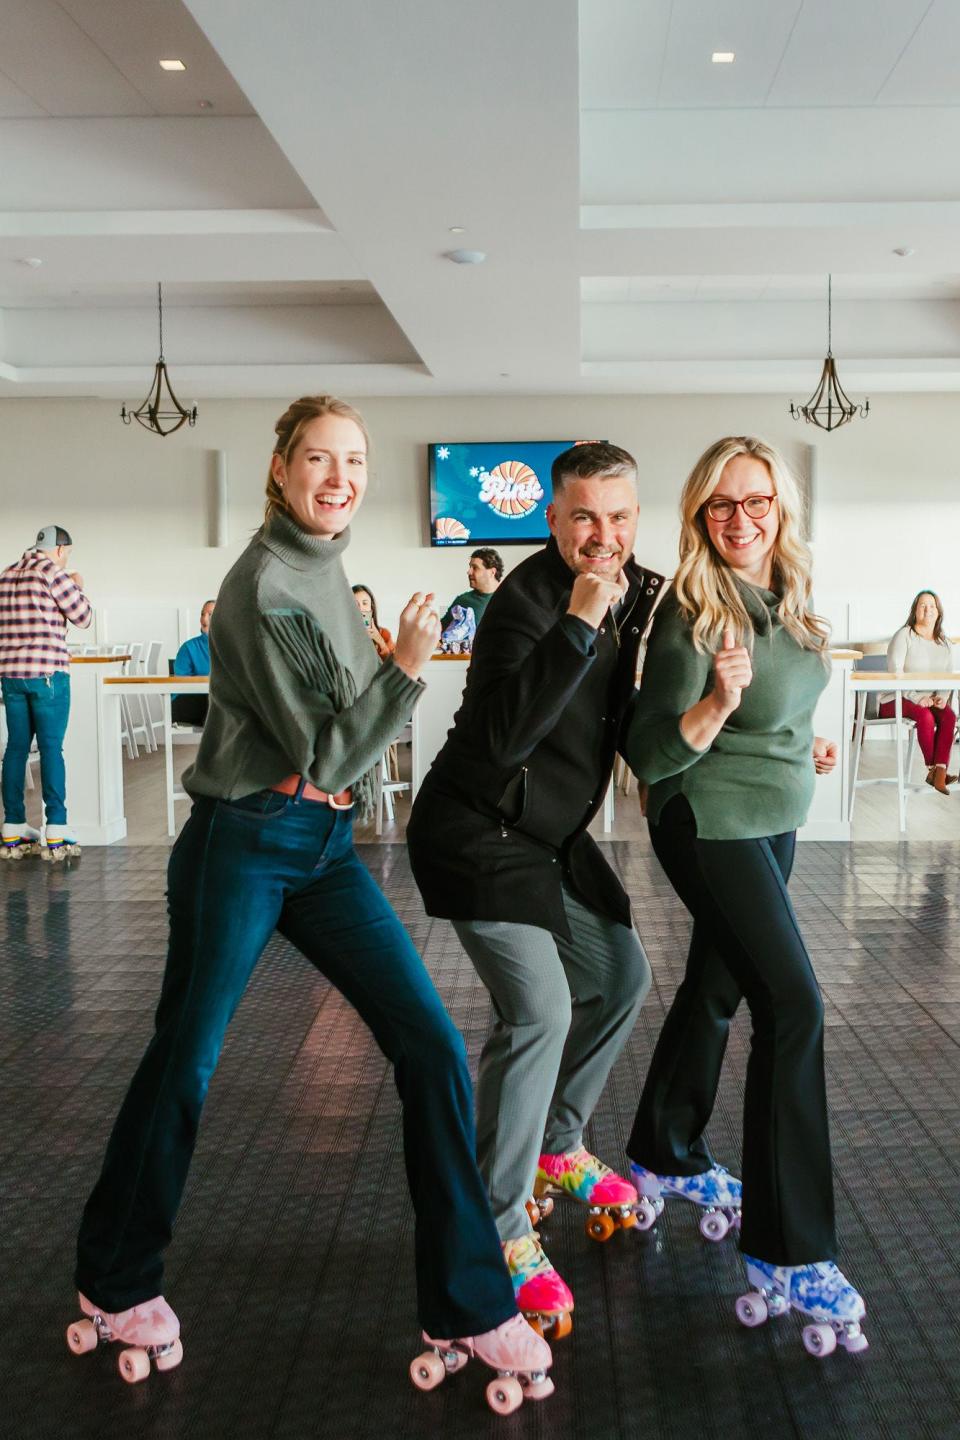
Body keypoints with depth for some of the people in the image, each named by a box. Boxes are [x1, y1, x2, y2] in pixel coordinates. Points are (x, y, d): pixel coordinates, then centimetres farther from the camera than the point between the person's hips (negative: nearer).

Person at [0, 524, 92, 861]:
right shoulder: (53, 573, -8)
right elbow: (83, 617, -5)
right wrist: (78, 587, 13)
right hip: (48, 673, -6)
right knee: (51, 748, -5)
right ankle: (56, 834, -5)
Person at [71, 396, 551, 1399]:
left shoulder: (324, 562, 10)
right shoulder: (266, 585, -16)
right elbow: (323, 758, -17)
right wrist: (406, 667, -24)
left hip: (326, 846, 7)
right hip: (243, 846, -7)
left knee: (431, 1047, -2)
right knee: (183, 1063, 8)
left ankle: (468, 1303, 10)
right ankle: (116, 1280, 32)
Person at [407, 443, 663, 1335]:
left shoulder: (640, 594, 1)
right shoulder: (527, 598, -23)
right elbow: (503, 735, -34)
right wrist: (579, 623, -38)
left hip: (554, 833, 9)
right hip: (479, 834, -9)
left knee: (620, 978, 17)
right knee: (539, 1009, -18)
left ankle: (557, 1148, 37)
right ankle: (502, 1233, -3)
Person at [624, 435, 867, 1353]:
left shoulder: (785, 598, 3)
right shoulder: (693, 613, -20)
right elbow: (649, 755, -23)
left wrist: (800, 743, 6)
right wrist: (716, 703, -38)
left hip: (772, 821, 8)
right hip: (712, 825, -8)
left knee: (716, 986, 19)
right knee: (792, 1006, -13)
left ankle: (666, 1158, 39)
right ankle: (788, 1253, -5)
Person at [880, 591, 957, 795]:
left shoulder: (944, 642, 13)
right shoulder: (904, 635, -5)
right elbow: (895, 672, -15)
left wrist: (942, 696, -14)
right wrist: (917, 698, -24)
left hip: (931, 699, 5)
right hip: (897, 699, -5)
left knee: (949, 716, -26)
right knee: (925, 716, -34)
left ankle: (940, 772, -30)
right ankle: (933, 769, -16)